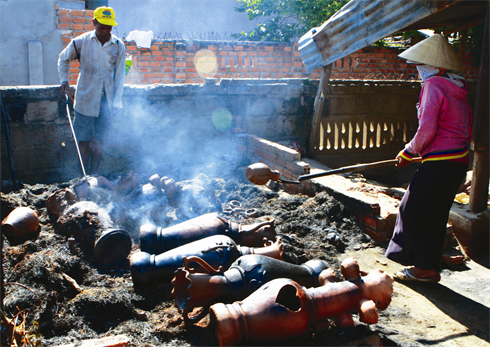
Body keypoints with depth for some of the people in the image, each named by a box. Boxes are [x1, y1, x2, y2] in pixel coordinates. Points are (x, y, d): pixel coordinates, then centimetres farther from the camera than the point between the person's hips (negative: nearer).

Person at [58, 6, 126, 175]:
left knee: (98, 142, 2)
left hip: (107, 100, 0)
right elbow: (63, 59, 16)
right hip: (85, 98, 0)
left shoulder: (119, 46, 1)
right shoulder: (81, 42, -1)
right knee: (84, 141, 2)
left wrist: (117, 102, -3)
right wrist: (64, 79, 2)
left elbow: (119, 76, 3)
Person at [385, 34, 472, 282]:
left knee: (414, 210, 0)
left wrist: (409, 152, -3)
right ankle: (430, 266, 24)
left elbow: (427, 129, -19)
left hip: (439, 164, -9)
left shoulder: (434, 85, -12)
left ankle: (425, 267, 7)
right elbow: (468, 128, 18)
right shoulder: (457, 87, 14)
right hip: (459, 161, 9)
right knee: (435, 214, 15)